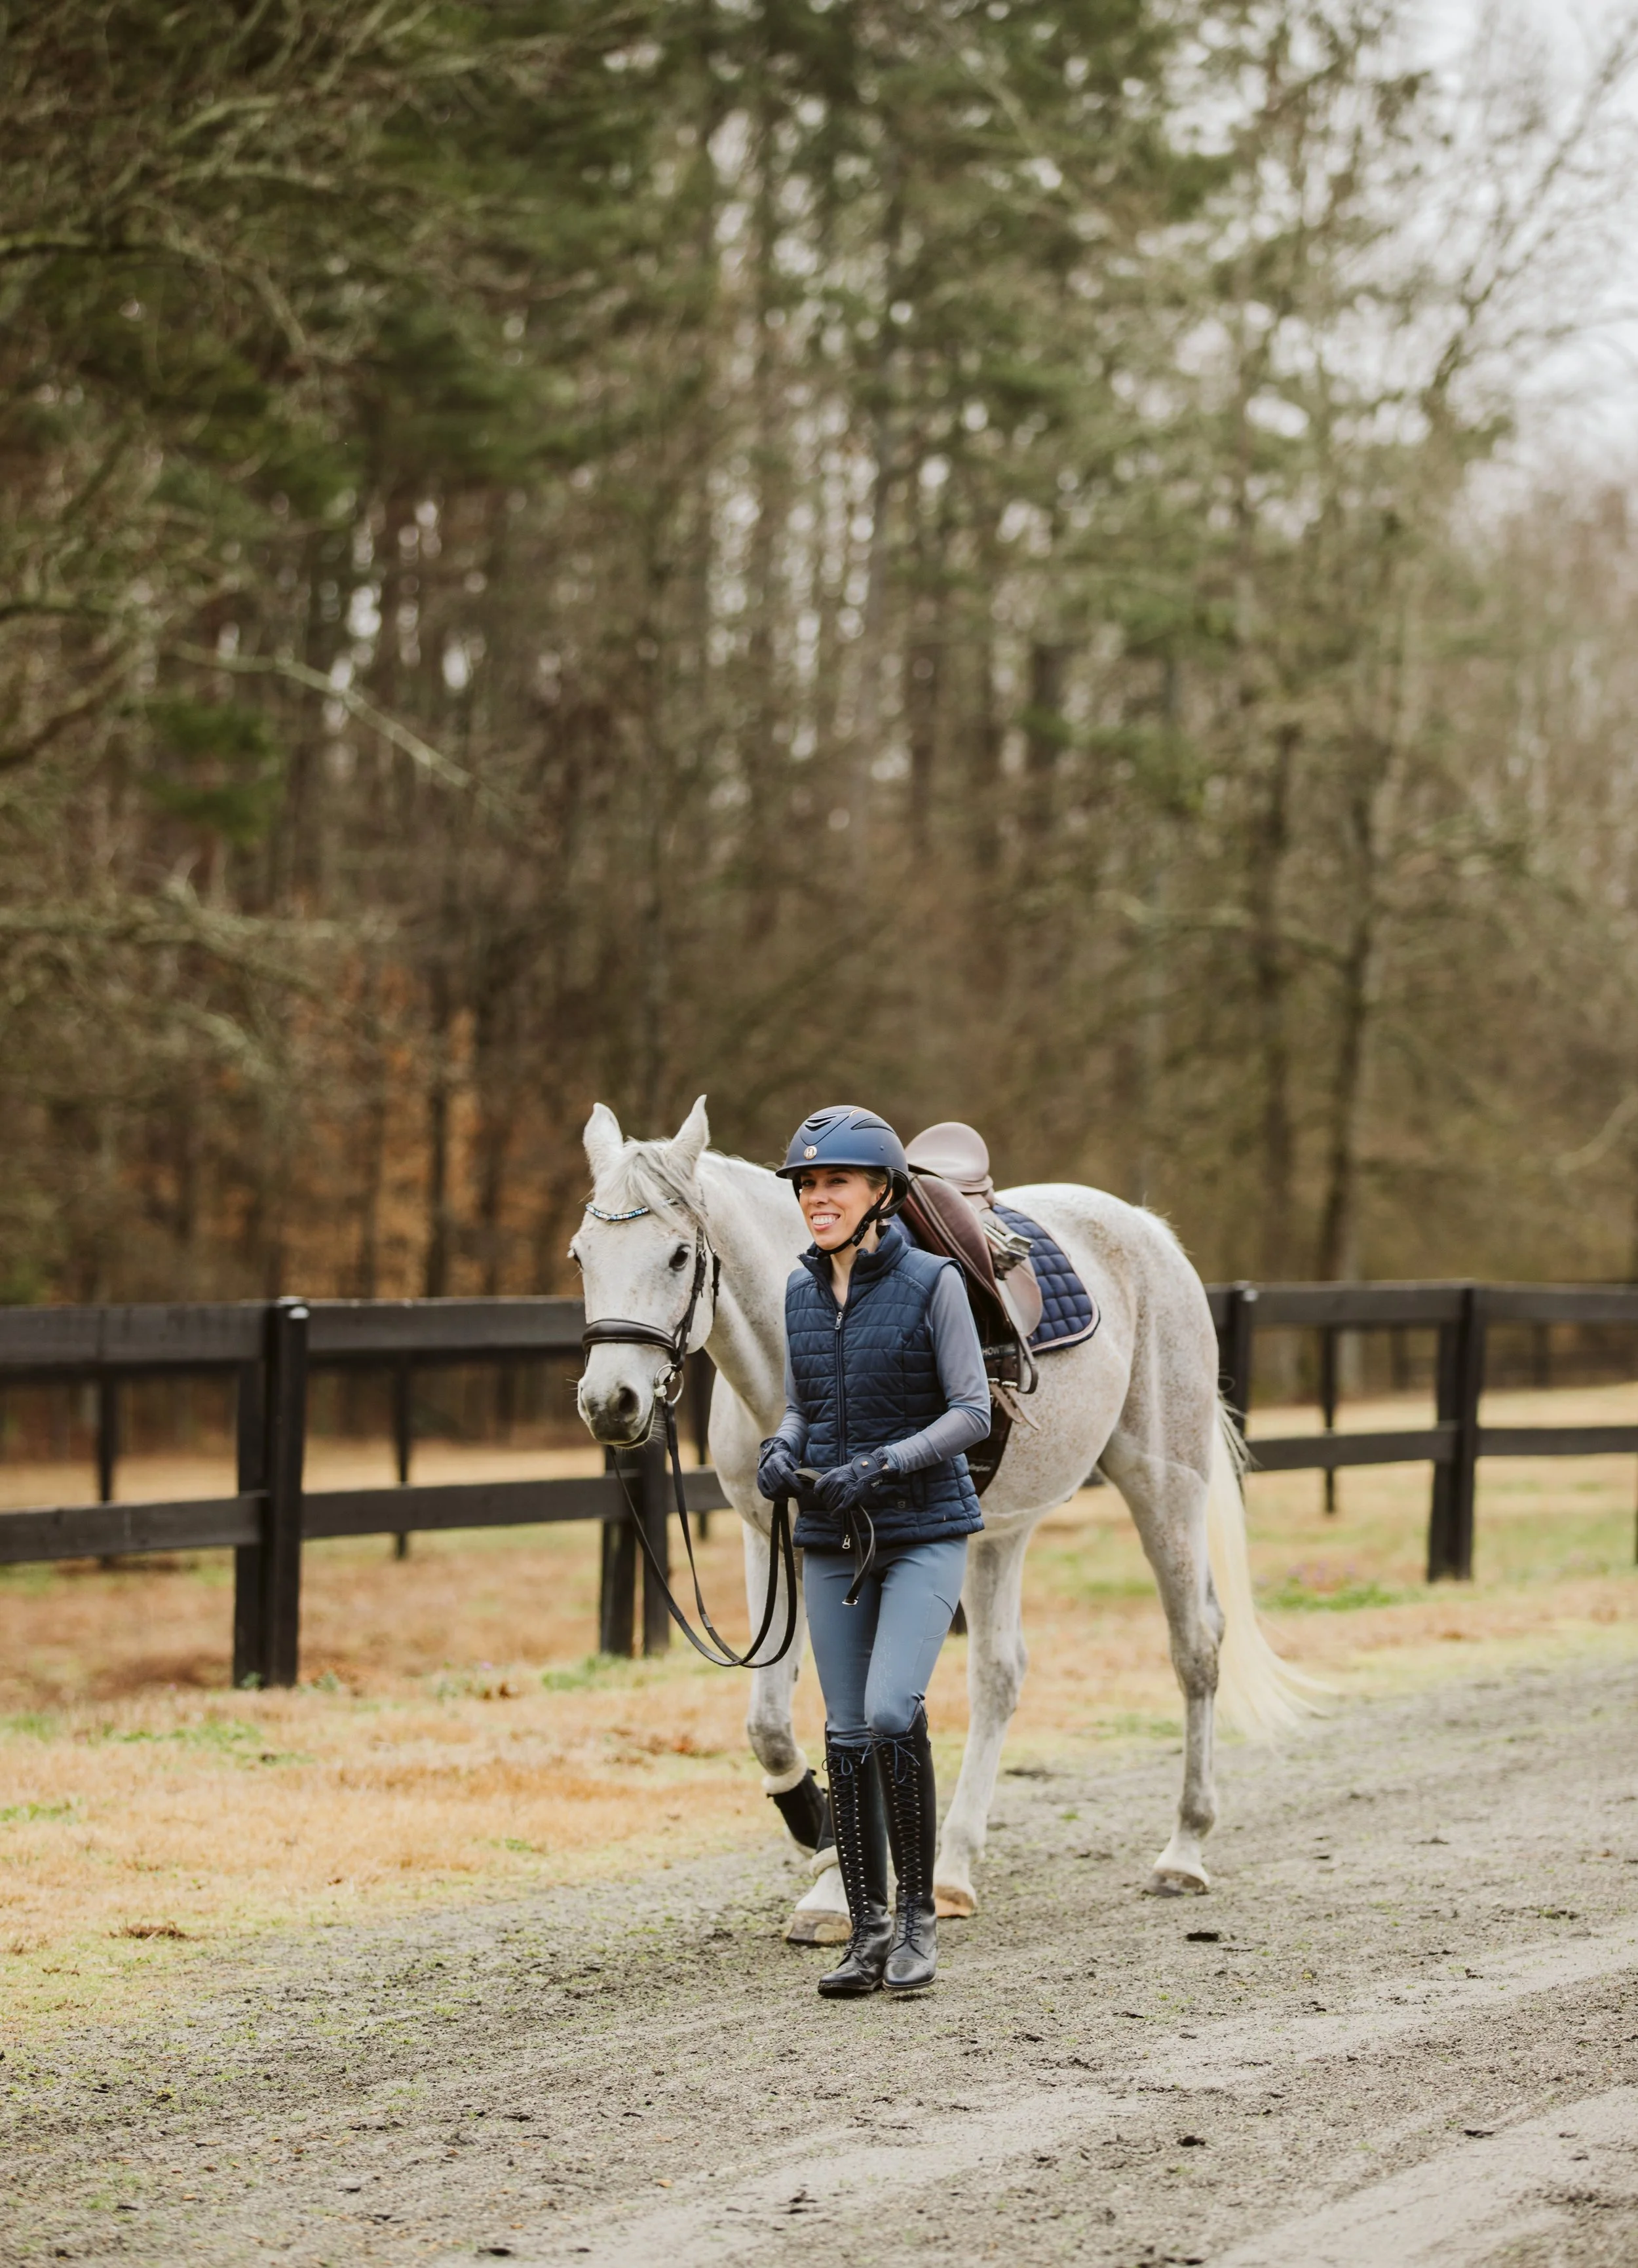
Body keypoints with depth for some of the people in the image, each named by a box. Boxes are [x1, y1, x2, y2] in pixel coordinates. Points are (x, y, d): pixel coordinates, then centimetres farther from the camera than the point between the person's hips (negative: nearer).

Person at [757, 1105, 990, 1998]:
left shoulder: (930, 1282, -10)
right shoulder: (801, 1289, 6)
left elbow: (972, 1412, -11)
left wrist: (883, 1464, -22)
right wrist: (781, 1449, -6)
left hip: (924, 1531, -5)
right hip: (832, 1540, 5)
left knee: (892, 1712, -19)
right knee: (846, 1734, 5)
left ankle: (918, 1915, -4)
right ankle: (868, 1932, 14)